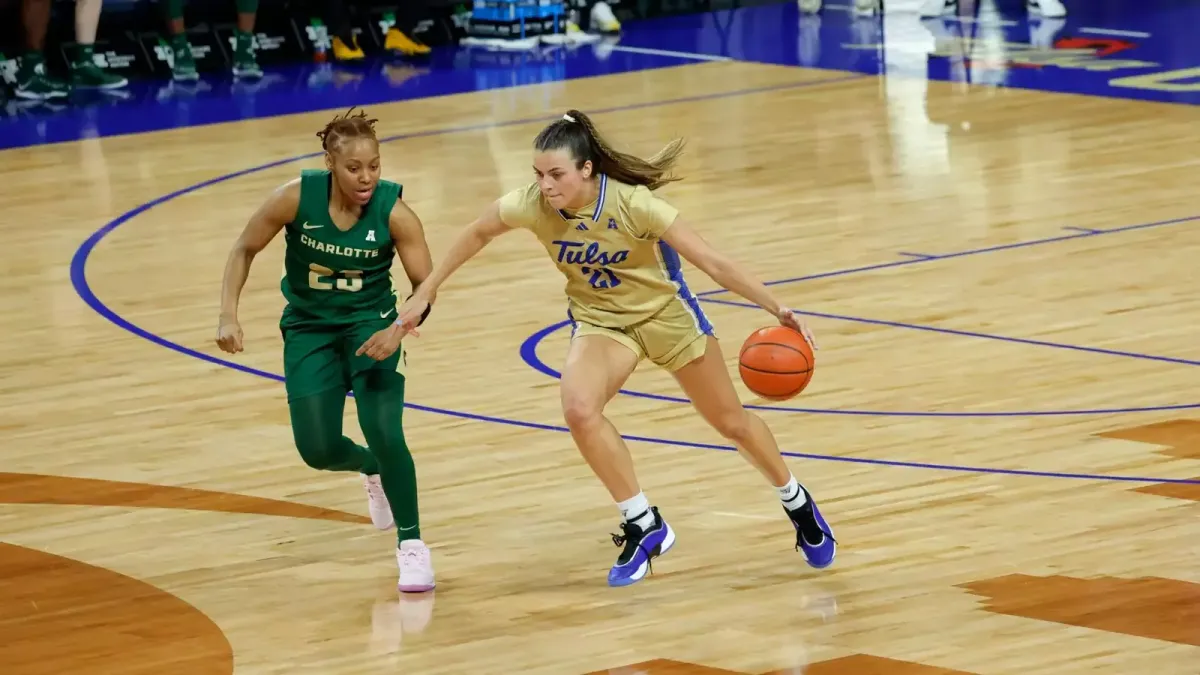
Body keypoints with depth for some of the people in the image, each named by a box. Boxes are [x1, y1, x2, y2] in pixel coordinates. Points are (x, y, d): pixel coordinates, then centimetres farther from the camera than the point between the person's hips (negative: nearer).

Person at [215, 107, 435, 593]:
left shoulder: (393, 211, -22)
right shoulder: (297, 198, -21)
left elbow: (425, 284, -15)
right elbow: (245, 250, -6)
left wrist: (399, 329, -33)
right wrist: (228, 316, -16)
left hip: (371, 324, -1)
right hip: (309, 329, 1)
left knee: (384, 433, -19)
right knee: (318, 450, -4)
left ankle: (411, 544, 1)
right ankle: (371, 469, 33)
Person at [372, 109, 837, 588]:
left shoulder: (633, 204, -32)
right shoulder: (531, 205, -23)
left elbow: (712, 262, -29)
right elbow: (477, 235, -3)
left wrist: (778, 310, -33)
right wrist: (423, 295, 1)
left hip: (665, 311, -2)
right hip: (599, 320, 2)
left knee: (731, 421, 10)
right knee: (579, 409, -27)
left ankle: (798, 506, 38)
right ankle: (644, 527, -12)